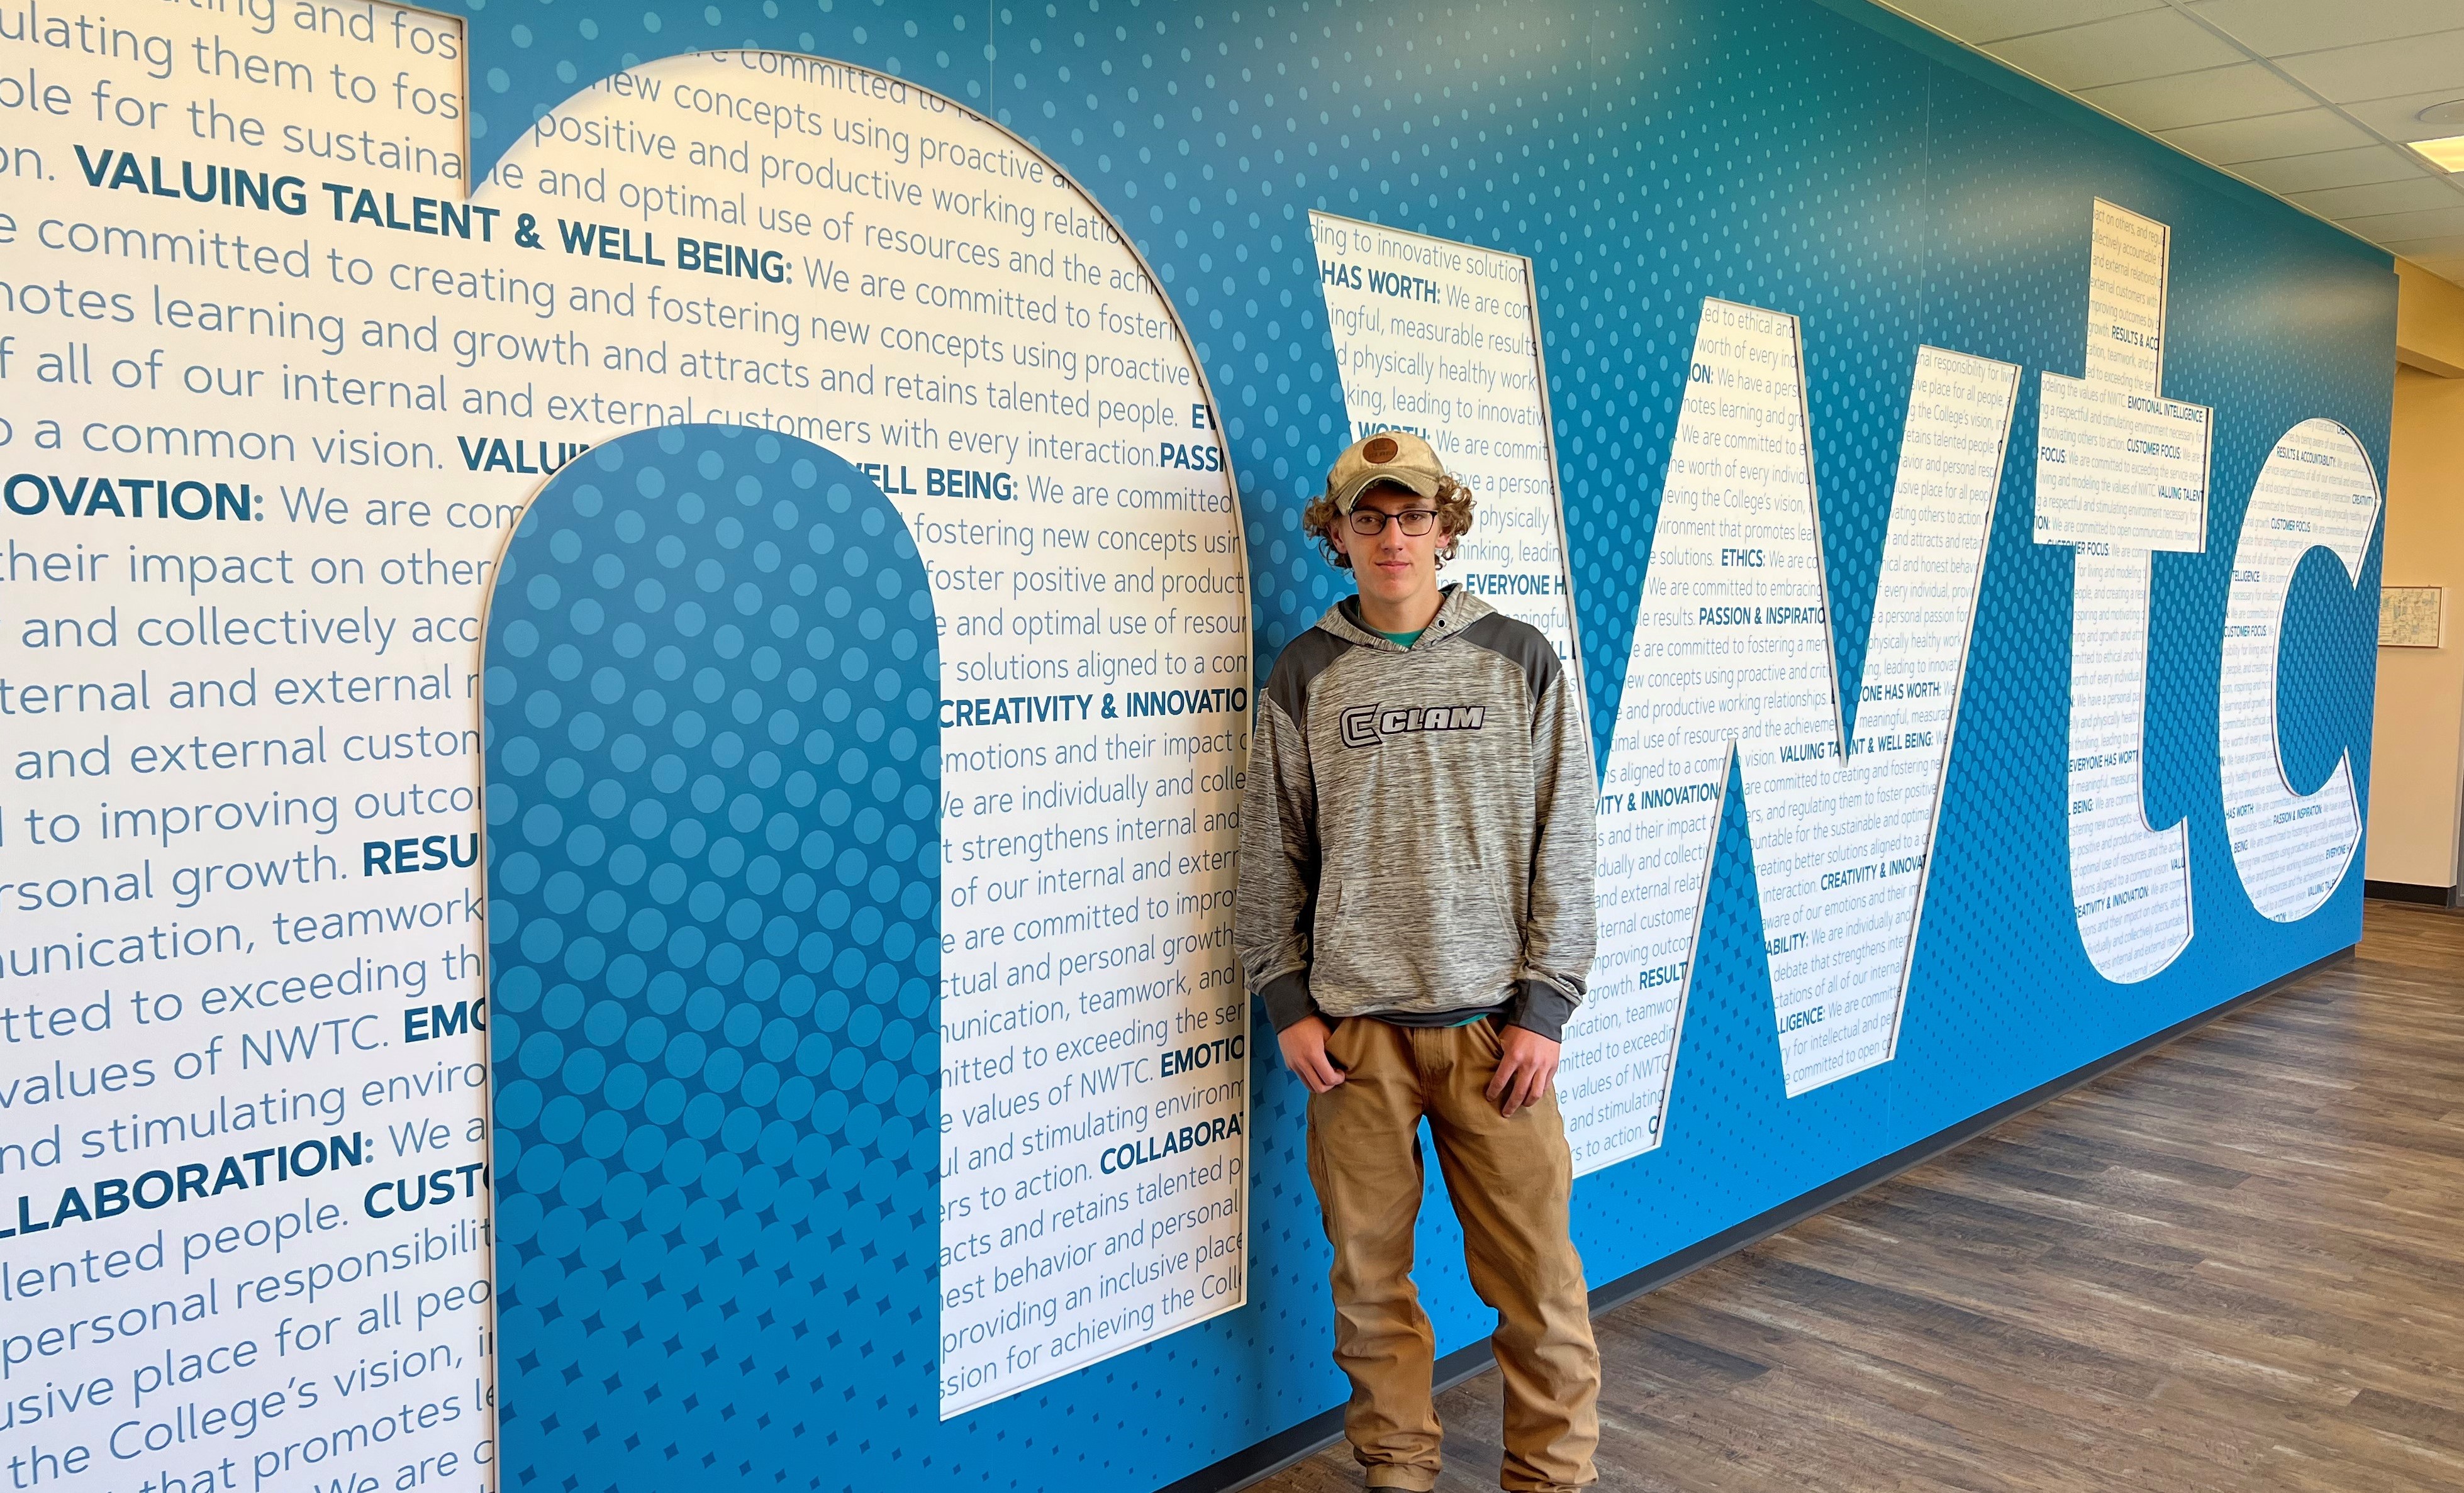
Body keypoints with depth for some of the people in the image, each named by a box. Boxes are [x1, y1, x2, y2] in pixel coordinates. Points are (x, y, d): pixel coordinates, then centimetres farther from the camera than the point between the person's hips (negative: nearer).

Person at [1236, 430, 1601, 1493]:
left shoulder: (1520, 661, 4)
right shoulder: (1304, 675, 5)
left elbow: (1563, 844, 2)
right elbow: (1271, 854, 7)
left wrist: (1545, 1006, -3)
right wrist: (1287, 1004, 2)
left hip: (1493, 1020, 0)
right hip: (1354, 1027, 1)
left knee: (1535, 1274, 1)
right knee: (1370, 1274, 9)